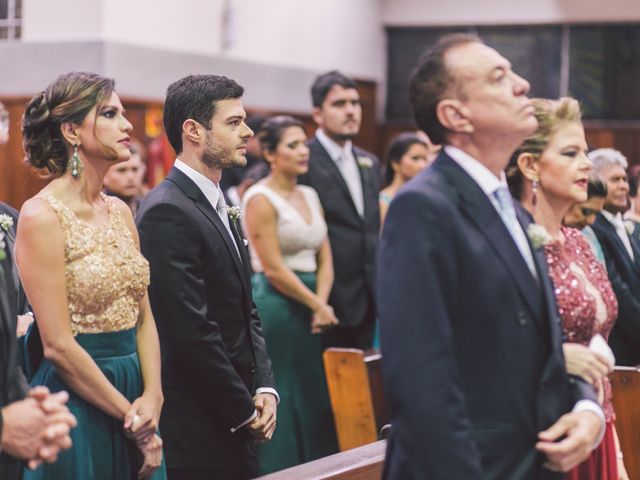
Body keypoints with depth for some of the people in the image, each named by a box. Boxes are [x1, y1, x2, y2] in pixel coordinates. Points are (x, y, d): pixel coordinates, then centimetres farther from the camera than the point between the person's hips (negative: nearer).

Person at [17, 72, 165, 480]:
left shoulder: (120, 212, 8)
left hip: (134, 392, 7)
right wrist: (132, 419, -12)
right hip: (77, 404, -7)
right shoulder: (42, 216, -13)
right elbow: (58, 345, -17)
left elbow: (143, 317, 9)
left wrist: (152, 397, -7)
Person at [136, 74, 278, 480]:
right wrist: (245, 410, -12)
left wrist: (265, 387, 3)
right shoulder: (167, 212, -15)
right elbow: (192, 330, -20)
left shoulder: (219, 207, 14)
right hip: (197, 433, -9)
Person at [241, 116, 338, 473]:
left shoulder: (311, 196, 12)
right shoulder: (261, 199, -10)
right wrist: (317, 306, -9)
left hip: (310, 306, 7)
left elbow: (324, 258, 10)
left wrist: (322, 303, -6)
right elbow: (274, 270, -14)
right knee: (279, 401, -3)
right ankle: (278, 471, 6)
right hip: (274, 305, -7)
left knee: (314, 394, 8)